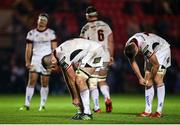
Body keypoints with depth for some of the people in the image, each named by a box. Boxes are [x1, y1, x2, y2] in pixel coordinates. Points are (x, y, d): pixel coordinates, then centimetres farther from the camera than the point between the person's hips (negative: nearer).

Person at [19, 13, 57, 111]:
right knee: (31, 81, -8)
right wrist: (27, 62, -4)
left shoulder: (51, 33, 3)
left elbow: (54, 48, 4)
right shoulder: (31, 33, 6)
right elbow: (28, 49, 5)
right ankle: (27, 105, -6)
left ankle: (42, 105, 11)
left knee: (45, 83, 1)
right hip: (35, 59, 1)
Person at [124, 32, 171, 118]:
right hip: (151, 53, 7)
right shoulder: (128, 47, -19)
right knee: (148, 80, -2)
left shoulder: (146, 46, -41)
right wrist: (140, 78, -7)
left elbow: (156, 65, -29)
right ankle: (148, 111, 0)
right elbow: (132, 62, -2)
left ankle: (159, 111, -18)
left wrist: (150, 79, -16)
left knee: (158, 79, -17)